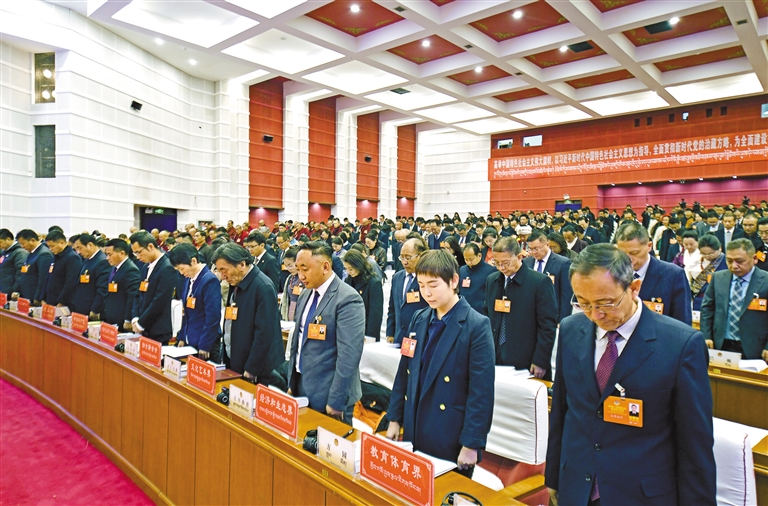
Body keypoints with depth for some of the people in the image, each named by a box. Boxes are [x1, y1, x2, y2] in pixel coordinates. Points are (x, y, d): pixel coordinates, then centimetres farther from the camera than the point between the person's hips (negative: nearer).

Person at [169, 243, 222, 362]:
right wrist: (181, 337, 12)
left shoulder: (210, 280, -18)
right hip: (189, 342, 7)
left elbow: (213, 317, -20)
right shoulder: (189, 280, 7)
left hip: (205, 345, -7)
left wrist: (205, 346, -17)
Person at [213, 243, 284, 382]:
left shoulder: (263, 287, -19)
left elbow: (264, 334, -21)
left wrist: (251, 370, -17)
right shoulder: (235, 284, 7)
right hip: (234, 365, 8)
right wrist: (226, 360, 10)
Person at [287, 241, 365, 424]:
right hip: (301, 389, 7)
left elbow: (349, 356, -22)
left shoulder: (348, 299, -19)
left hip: (327, 396, -7)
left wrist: (335, 402, -20)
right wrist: (291, 384, 13)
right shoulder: (305, 295, 7)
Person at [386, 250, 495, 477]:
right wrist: (394, 419, 9)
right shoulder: (418, 319, 4)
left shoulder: (477, 326, -15)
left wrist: (471, 444, -14)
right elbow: (404, 372, 10)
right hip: (414, 433, 5)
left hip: (451, 440, -5)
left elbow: (481, 391, -15)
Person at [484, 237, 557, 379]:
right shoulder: (491, 280, 6)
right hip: (495, 359, 5)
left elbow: (548, 326, -10)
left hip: (526, 363, -4)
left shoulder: (540, 282, -11)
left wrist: (540, 361, -11)